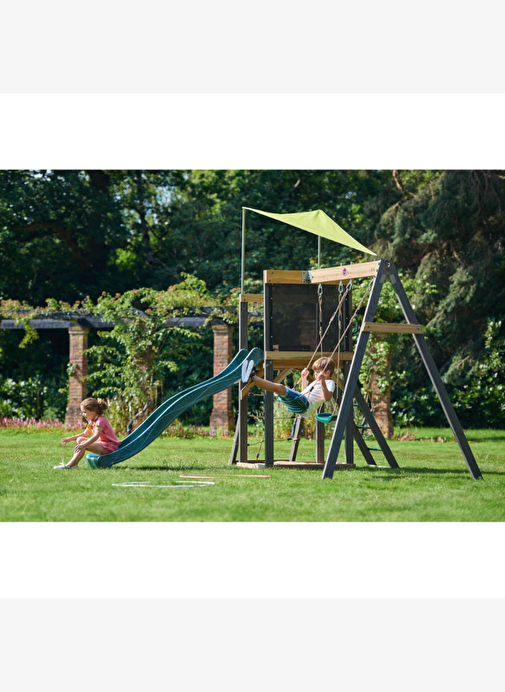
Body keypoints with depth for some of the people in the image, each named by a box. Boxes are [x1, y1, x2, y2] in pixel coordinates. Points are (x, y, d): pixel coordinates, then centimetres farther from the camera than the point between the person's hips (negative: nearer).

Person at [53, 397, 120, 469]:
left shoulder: (101, 420, -17)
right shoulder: (92, 421, 13)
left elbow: (96, 436, -32)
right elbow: (85, 434, 22)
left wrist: (83, 445, -43)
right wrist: (70, 439, 13)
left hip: (109, 448, -10)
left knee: (84, 445, -26)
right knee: (79, 439, 7)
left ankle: (69, 465, -29)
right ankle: (74, 464, -4)